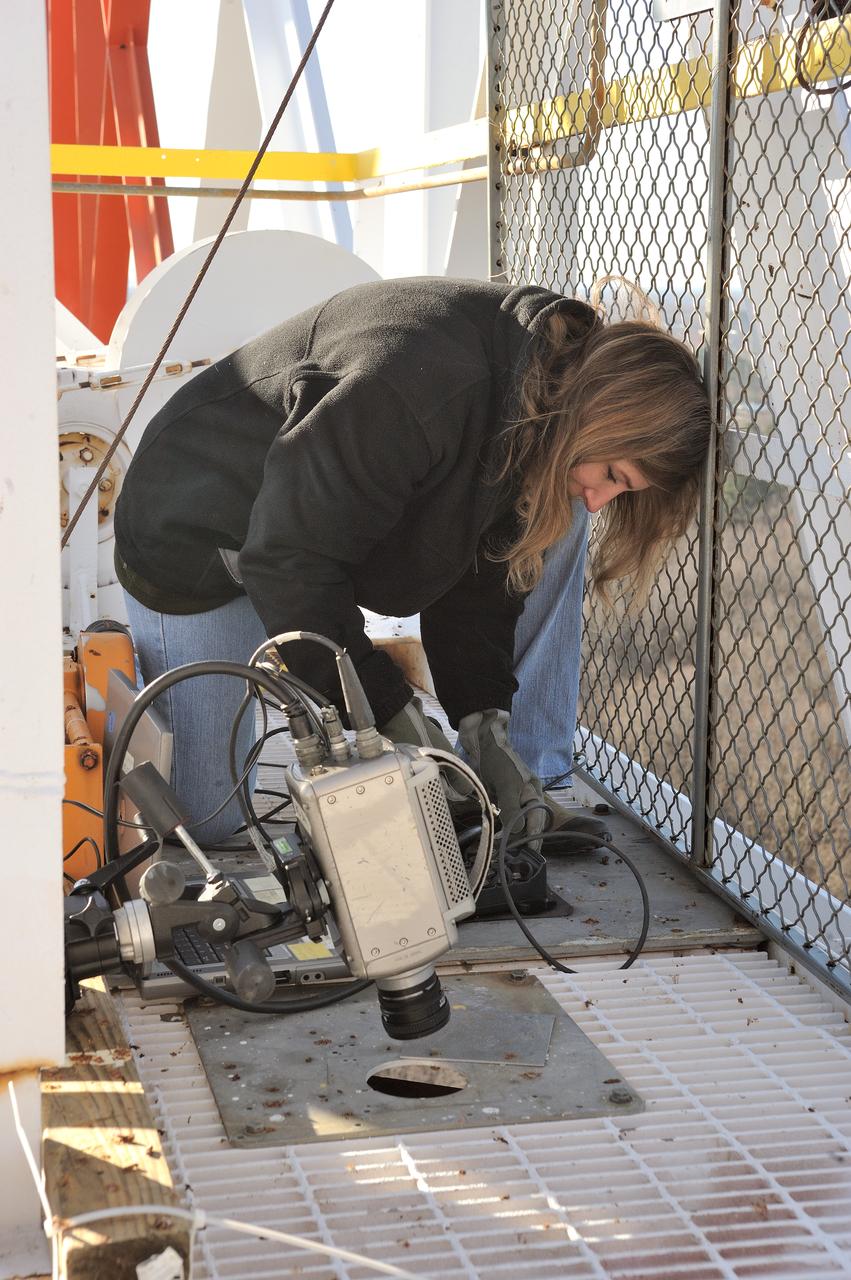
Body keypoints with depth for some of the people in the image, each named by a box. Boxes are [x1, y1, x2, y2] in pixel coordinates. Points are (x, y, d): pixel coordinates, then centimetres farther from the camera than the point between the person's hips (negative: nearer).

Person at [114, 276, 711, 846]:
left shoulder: (547, 431, -11)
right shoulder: (432, 385, -39)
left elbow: (479, 582, -5)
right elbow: (288, 559, -36)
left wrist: (484, 721, -19)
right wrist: (391, 713, -35)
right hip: (196, 531, -7)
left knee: (551, 519, -10)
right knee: (212, 822, -8)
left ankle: (539, 785, -4)